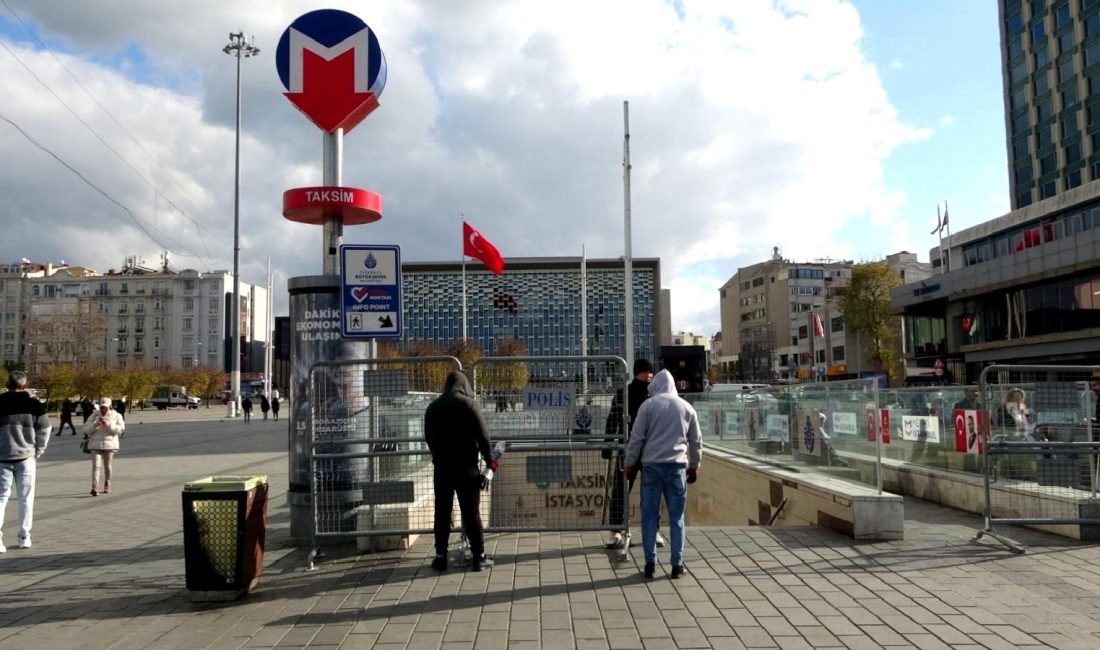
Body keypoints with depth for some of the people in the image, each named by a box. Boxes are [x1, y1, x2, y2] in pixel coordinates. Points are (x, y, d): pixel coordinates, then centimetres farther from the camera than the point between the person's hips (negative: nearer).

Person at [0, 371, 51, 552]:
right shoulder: (34, 404, -2)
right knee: (25, 498, 9)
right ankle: (24, 537, 13)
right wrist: (37, 453, 10)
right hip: (25, 457, 0)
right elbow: (44, 430, 0)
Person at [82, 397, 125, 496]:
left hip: (110, 444, 0)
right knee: (96, 465, -13)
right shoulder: (95, 416, 9)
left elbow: (121, 429, -8)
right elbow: (86, 429, 4)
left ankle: (107, 485, 28)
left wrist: (108, 424, -19)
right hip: (96, 444, 0)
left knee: (108, 466, 9)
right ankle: (95, 487, -22)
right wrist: (95, 424, -15)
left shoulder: (116, 416, 5)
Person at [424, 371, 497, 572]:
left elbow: (428, 437, 12)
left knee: (442, 512, 10)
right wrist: (489, 459, 3)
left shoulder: (433, 407, 7)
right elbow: (482, 435, -9)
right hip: (465, 465, -3)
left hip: (441, 466, 4)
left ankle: (440, 556, 12)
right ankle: (479, 557, 4)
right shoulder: (469, 404, -7)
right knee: (471, 512, 1)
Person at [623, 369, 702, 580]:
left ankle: (650, 562, 8)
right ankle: (677, 564, 7)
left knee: (649, 516, 6)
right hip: (677, 467, 2)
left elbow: (637, 437, -3)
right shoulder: (686, 407, 8)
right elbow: (696, 441, 12)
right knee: (677, 517, 7)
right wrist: (694, 466, 23)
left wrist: (630, 464, 6)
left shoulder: (648, 405, 0)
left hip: (651, 465, -2)